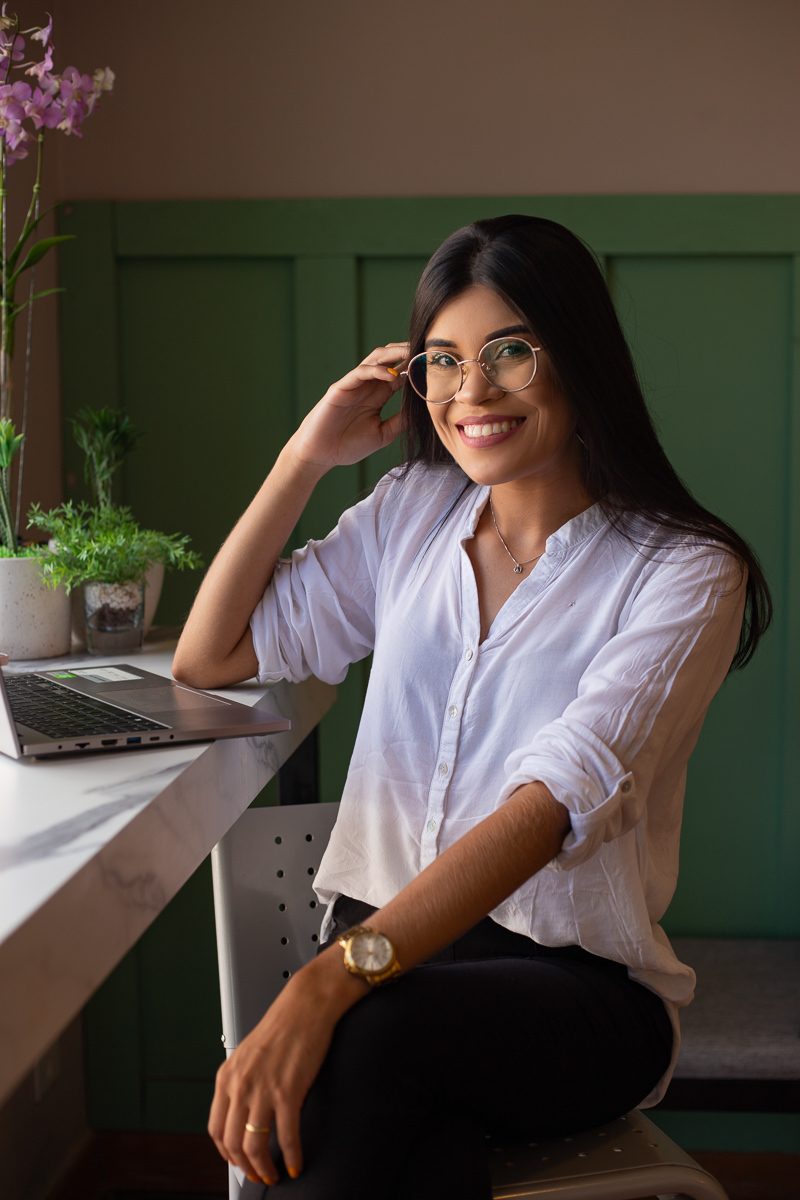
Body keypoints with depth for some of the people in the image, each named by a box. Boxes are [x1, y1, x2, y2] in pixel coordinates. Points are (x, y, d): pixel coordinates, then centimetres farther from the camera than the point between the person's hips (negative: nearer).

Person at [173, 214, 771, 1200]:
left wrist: (328, 982, -34)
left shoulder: (683, 572, -8)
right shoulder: (412, 510, 10)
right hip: (384, 944, 3)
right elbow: (207, 657, 11)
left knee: (375, 1030, -36)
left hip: (579, 983, -3)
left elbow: (550, 806, -22)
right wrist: (306, 456, 2)